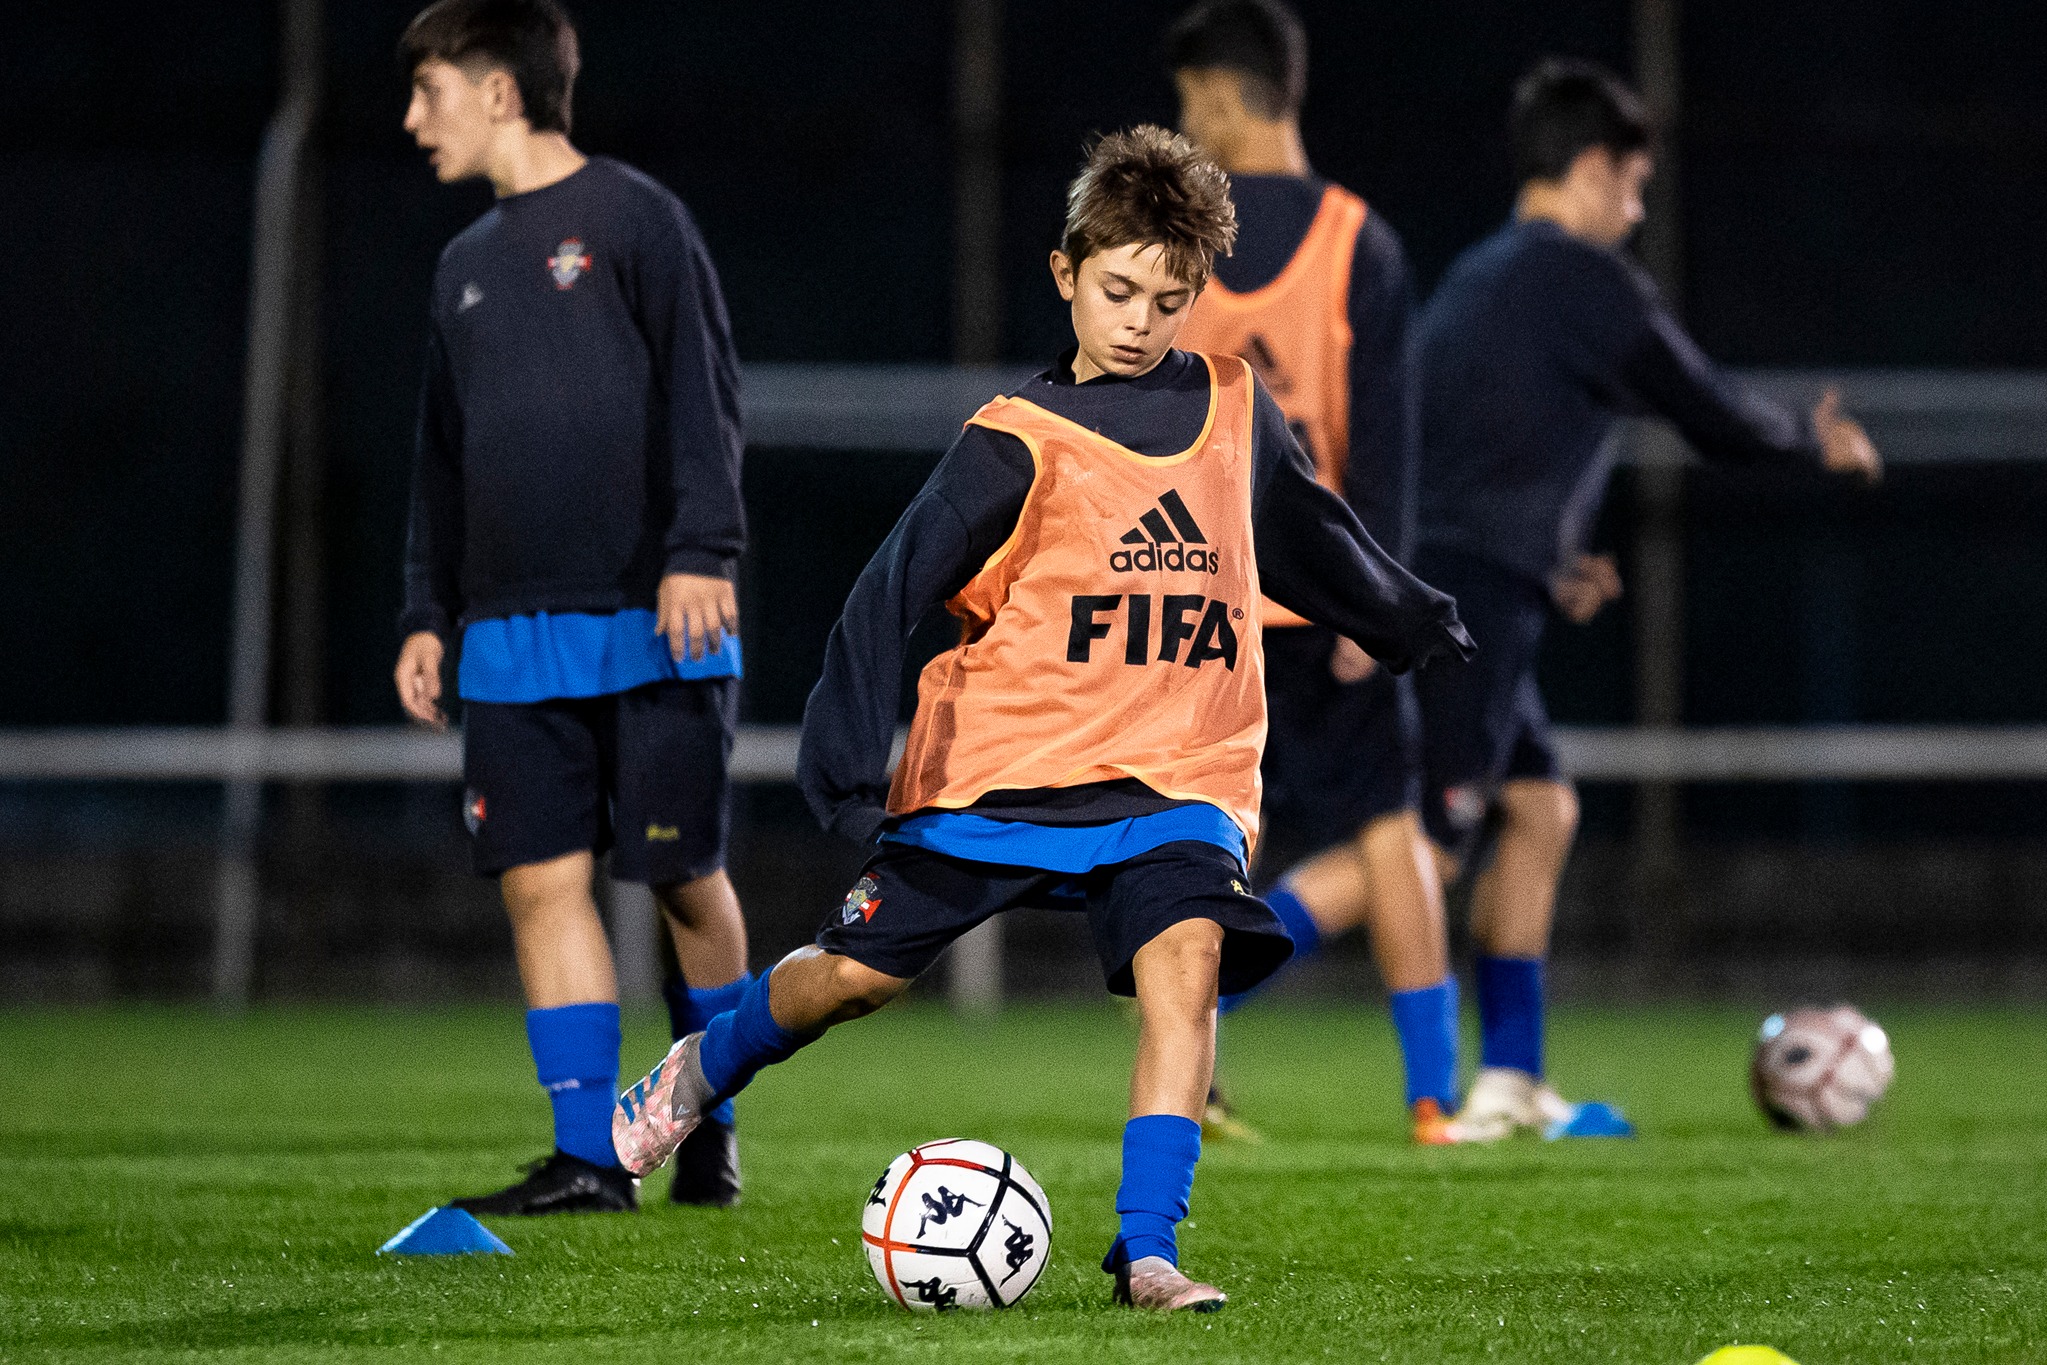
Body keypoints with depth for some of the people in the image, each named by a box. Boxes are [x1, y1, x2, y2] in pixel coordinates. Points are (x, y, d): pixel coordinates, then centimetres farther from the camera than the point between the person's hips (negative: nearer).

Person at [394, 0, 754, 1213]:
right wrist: (430, 611, 16)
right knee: (542, 878, -4)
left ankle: (710, 1119, 18)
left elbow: (703, 394, -6)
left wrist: (702, 550, -16)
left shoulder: (633, 218, -1)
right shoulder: (467, 266, 18)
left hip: (655, 625, -6)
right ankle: (591, 1156, -4)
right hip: (517, 637, 6)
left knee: (684, 876, 0)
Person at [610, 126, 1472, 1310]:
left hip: (1175, 774, 2)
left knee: (1184, 959, -23)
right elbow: (895, 589, -12)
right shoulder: (1021, 445, -9)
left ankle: (1146, 1251, -24)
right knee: (858, 972, 5)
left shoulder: (1234, 409, 6)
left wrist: (1417, 624, 38)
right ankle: (701, 1074, 36)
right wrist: (850, 755, -20)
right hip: (1002, 767, -2)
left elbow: (1308, 536, 26)